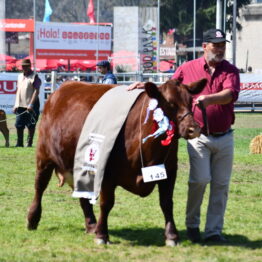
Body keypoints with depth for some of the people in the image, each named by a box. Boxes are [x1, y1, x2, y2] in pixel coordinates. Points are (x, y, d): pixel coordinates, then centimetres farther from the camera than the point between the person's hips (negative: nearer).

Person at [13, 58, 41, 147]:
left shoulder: (34, 77, -5)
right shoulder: (20, 76, 15)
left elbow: (36, 91, -11)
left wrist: (31, 104, -20)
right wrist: (16, 104, 13)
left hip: (31, 106, -6)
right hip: (20, 105, 6)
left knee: (31, 125, -2)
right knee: (18, 125, 5)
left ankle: (29, 143, 6)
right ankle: (19, 143, 15)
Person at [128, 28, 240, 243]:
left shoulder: (230, 70, 3)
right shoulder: (187, 69, 4)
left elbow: (230, 94, -16)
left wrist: (207, 99, -32)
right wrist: (146, 87, 5)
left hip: (224, 137, 2)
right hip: (199, 135, -2)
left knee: (221, 185, 4)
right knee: (200, 179, -14)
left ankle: (214, 231, 13)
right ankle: (192, 224, 6)